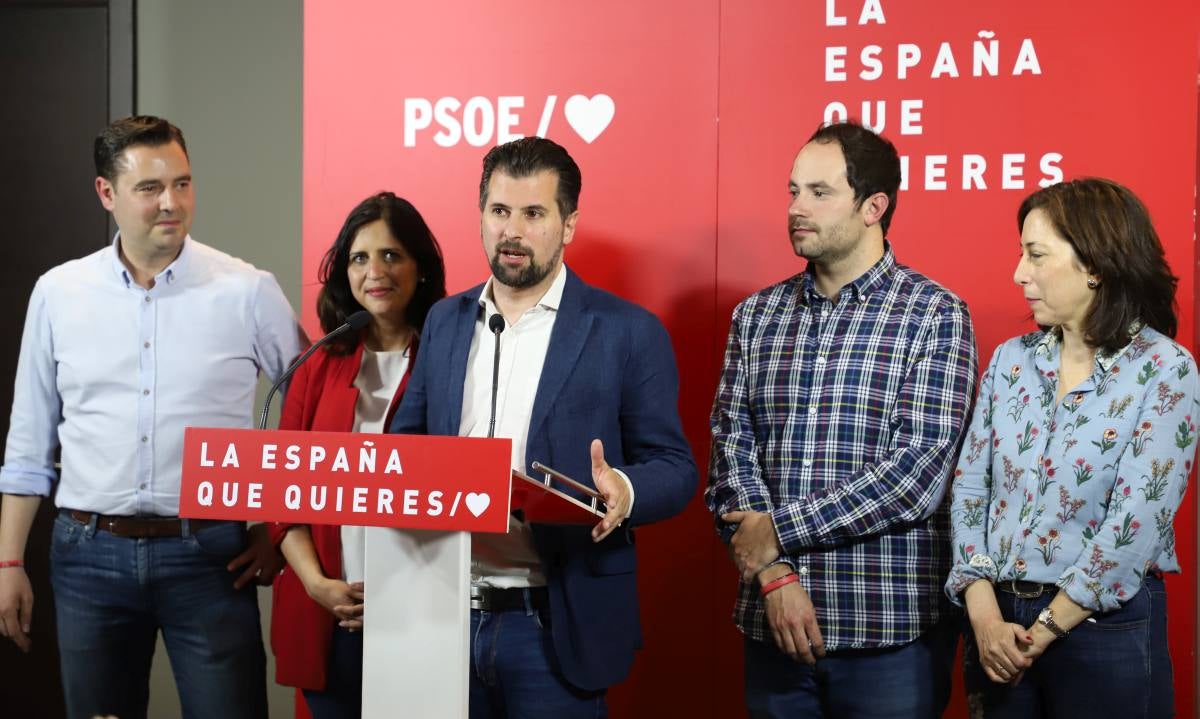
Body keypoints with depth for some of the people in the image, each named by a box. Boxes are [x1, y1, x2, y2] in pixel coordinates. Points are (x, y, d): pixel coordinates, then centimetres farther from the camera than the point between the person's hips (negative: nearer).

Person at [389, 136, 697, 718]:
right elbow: (408, 440, 18)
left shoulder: (628, 331, -2)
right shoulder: (444, 321, 13)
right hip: (446, 615, 4)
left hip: (556, 627, -4)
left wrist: (624, 491, -24)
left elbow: (674, 469, -3)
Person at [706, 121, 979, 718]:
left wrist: (778, 530, -11)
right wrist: (774, 574, -11)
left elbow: (918, 472, -13)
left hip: (892, 630, -3)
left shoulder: (935, 316, -4)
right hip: (772, 624, 4)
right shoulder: (756, 316, 9)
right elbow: (731, 452, 3)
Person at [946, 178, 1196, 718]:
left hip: (1107, 628, -4)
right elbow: (969, 488, 2)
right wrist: (985, 617, -10)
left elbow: (1137, 522, -15)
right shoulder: (1010, 359, 6)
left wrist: (1044, 631, -14)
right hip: (998, 619, 4)